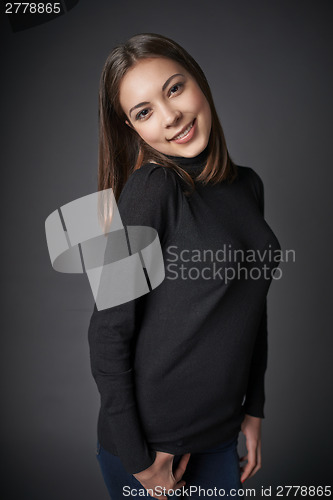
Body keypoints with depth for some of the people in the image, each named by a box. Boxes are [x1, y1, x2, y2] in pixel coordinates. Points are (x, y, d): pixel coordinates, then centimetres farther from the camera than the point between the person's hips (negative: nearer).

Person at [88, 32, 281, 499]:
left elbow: (253, 307, 7)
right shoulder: (151, 188, -19)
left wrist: (254, 408, 8)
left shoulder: (248, 184, 0)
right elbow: (108, 335, -18)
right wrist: (138, 460, -13)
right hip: (149, 439, -5)